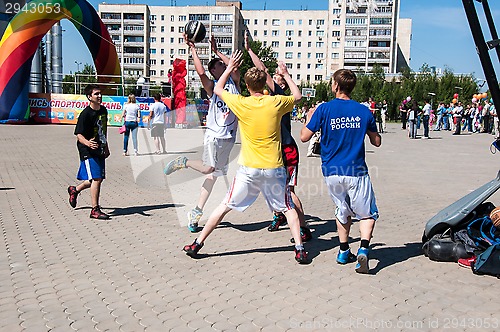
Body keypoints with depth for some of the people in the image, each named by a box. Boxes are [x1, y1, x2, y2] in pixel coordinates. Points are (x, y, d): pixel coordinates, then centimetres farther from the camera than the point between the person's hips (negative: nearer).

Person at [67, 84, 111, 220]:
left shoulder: (103, 110, 8)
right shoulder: (85, 114, -15)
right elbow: (79, 135, -18)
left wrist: (106, 146, 25)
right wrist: (88, 143, -38)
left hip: (99, 150, 8)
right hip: (88, 152, -8)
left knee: (98, 178, 14)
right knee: (96, 179, -13)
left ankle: (75, 190, 40)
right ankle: (95, 210, -4)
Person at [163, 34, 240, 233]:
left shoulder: (233, 82, 12)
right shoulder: (212, 86, 1)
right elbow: (201, 72, -17)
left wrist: (216, 51, -1)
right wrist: (192, 49, -14)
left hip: (229, 137, 5)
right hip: (214, 134, -5)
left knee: (213, 174, 6)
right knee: (208, 168, -18)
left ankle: (196, 212, 13)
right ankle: (183, 162, 11)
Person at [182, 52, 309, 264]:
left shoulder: (241, 103, -5)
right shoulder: (276, 102, -4)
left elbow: (217, 89, 13)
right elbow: (297, 96, 18)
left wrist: (230, 68, 22)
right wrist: (285, 74, 27)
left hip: (248, 169, 0)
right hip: (274, 167, 1)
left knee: (225, 205, 10)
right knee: (287, 208, 16)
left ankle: (197, 244, 15)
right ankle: (299, 249, 10)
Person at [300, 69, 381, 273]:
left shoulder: (324, 109, -6)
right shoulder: (363, 111, -1)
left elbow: (304, 137, -3)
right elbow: (376, 142, 9)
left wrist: (309, 117, 14)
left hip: (331, 173, 1)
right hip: (356, 172, -1)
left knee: (343, 211, 21)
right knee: (368, 214, 11)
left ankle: (344, 252, 26)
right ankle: (363, 249, -10)